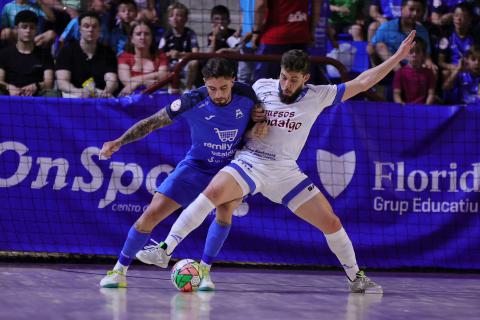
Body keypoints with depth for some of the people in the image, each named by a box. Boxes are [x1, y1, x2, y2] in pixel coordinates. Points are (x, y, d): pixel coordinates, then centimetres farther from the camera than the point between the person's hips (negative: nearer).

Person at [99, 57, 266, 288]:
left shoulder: (246, 95, -16)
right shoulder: (192, 102, -23)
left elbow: (258, 117, 8)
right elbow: (152, 122, -12)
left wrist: (259, 126, -16)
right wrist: (119, 142, -21)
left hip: (231, 165, 1)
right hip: (197, 165, -1)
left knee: (226, 208, -28)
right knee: (152, 214, -9)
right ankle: (119, 270, 6)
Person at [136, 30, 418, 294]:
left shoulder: (317, 96, 3)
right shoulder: (261, 86, 4)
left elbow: (361, 83, 4)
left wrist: (397, 58, 2)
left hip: (286, 171, 1)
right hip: (250, 161, -1)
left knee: (331, 222, -5)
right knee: (213, 192, -30)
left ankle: (356, 278, 18)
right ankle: (165, 251, -27)